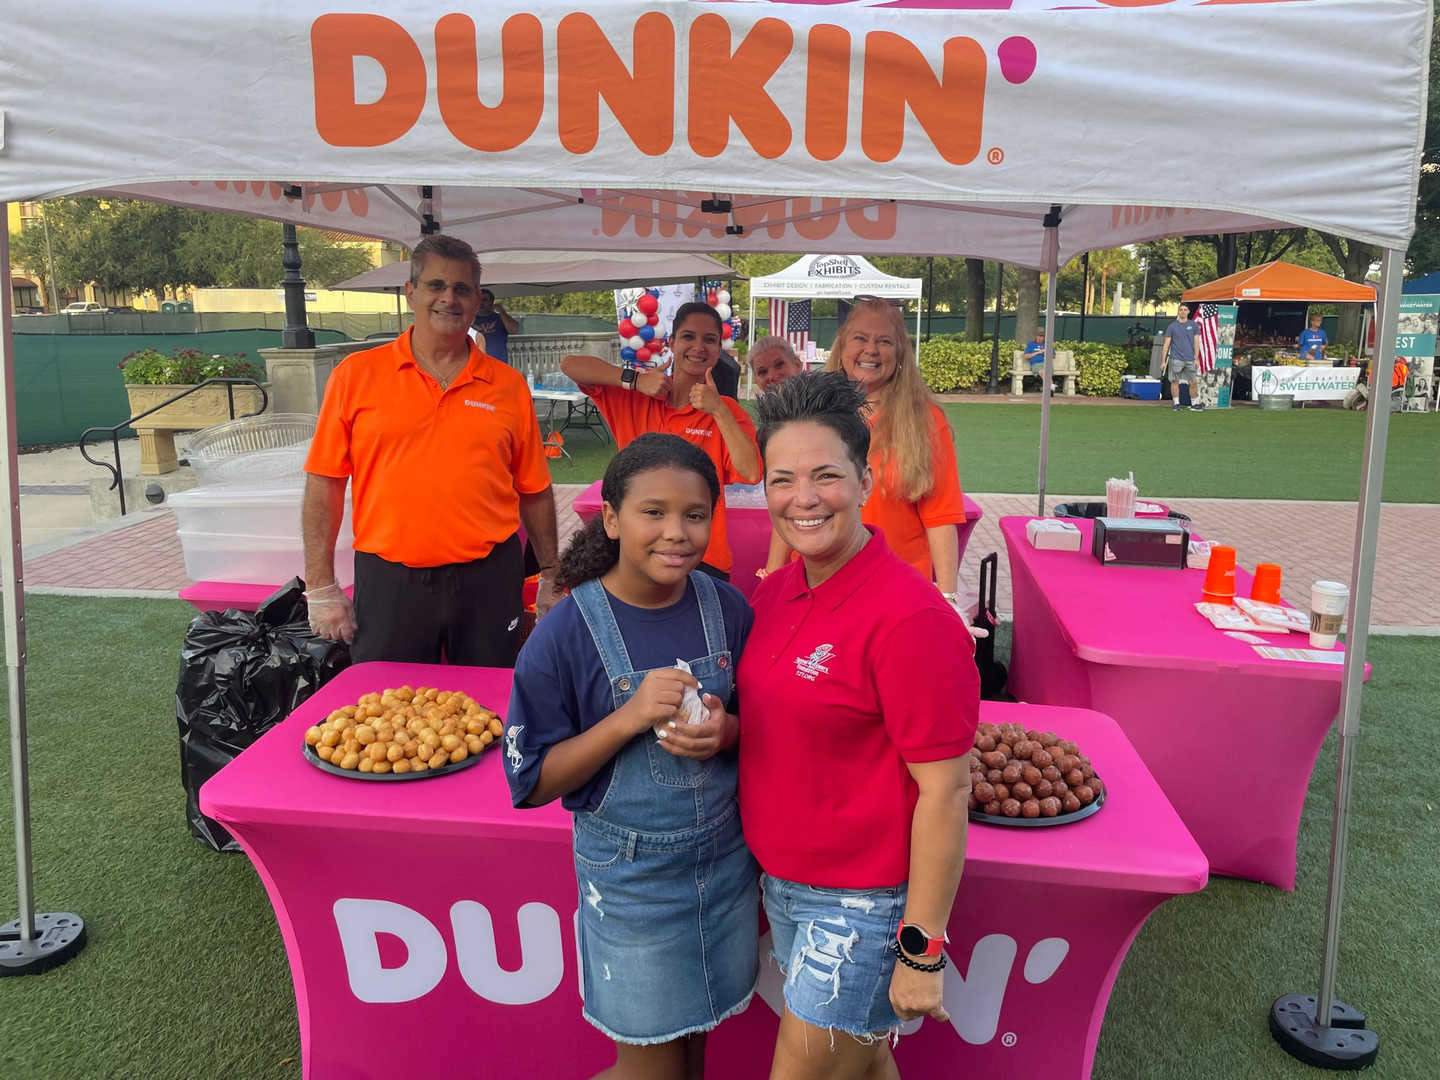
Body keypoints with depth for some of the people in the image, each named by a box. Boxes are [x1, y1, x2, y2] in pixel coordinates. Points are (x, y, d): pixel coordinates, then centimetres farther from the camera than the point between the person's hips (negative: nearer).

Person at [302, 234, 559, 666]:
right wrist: (321, 586, -2)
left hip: (487, 580, 1)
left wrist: (550, 577, 10)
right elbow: (324, 484, 1)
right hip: (388, 580, -1)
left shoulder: (508, 385, 5)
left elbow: (534, 492, 10)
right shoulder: (357, 374, 2)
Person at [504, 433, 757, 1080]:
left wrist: (726, 730, -17)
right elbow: (534, 782, -13)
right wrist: (629, 717, -26)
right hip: (630, 873, -4)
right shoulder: (567, 634, -18)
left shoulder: (727, 609, -7)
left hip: (724, 853, 4)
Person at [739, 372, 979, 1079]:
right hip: (783, 881, 7)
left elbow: (944, 793, -20)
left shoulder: (910, 619, -24)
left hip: (862, 906, -7)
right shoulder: (775, 593, 0)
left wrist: (921, 951, -17)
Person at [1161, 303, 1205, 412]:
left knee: (1193, 382, -1)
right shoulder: (1172, 326, 4)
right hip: (1175, 359, -1)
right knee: (1175, 382, 0)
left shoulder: (1193, 325, 8)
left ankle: (1194, 404, 7)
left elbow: (1196, 342, 8)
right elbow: (1166, 344, 3)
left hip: (1189, 360, 1)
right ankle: (1176, 404, 9)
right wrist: (1163, 361, -2)